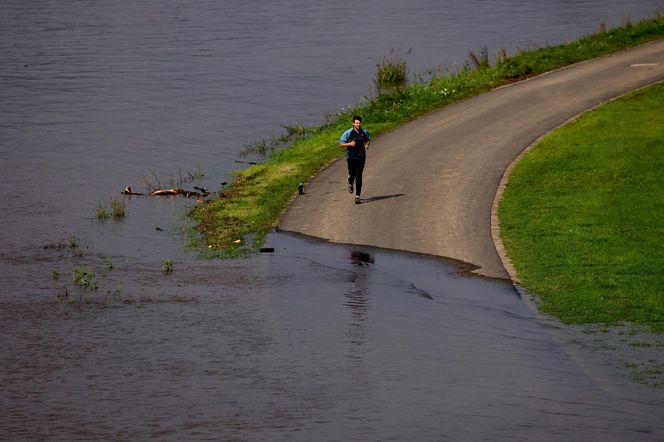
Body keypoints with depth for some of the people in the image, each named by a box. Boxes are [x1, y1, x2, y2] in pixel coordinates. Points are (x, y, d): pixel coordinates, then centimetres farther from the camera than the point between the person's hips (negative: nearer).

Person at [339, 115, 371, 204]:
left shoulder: (364, 132, 2)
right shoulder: (348, 133, -6)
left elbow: (368, 139, 24)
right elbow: (340, 144, -3)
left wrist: (367, 145, 3)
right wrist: (349, 144, -19)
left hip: (361, 157, 1)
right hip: (351, 157, -1)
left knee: (359, 177, -5)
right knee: (352, 175, 3)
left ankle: (357, 196, -2)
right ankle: (350, 184, 42)